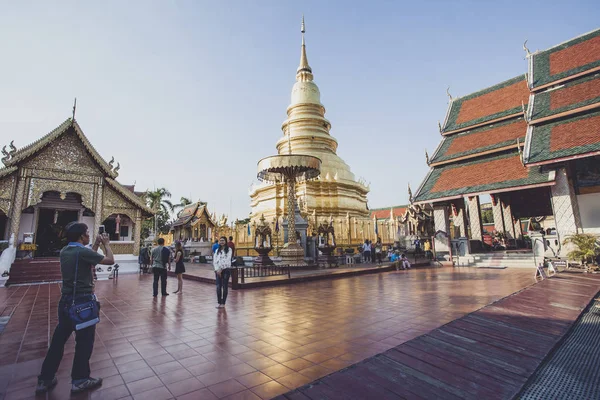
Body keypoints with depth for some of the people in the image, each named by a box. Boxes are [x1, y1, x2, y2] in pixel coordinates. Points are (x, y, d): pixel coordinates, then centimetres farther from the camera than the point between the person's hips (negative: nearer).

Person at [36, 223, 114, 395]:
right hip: (83, 301, -8)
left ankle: (45, 379, 28)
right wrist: (106, 244, -2)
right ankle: (79, 380, 18)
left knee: (59, 339, 18)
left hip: (66, 300, 8)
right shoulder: (82, 251, -20)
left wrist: (96, 245, 18)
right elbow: (110, 260, -15)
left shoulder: (65, 251, 5)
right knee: (84, 341, 6)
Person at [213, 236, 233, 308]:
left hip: (226, 269, -3)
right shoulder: (217, 250, 11)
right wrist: (217, 269, -10)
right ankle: (219, 302, 10)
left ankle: (223, 303, 10)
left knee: (225, 287, 2)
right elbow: (214, 260, 3)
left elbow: (227, 260, -10)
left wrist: (221, 269, -14)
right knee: (218, 287, 0)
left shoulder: (229, 250, -1)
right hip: (218, 270, 3)